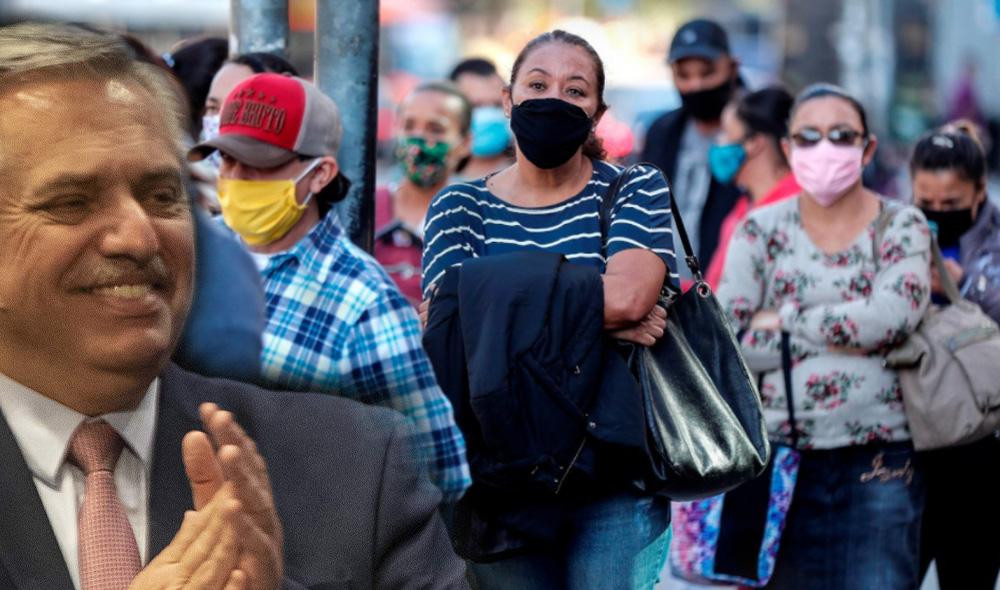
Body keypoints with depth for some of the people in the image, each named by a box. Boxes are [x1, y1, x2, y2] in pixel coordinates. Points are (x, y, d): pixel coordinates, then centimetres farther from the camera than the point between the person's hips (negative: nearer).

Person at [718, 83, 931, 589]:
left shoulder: (902, 227, 3)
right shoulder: (761, 230, 5)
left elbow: (893, 316, -16)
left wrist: (784, 320, -8)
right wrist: (838, 333, -10)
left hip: (878, 463, -1)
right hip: (778, 459, 1)